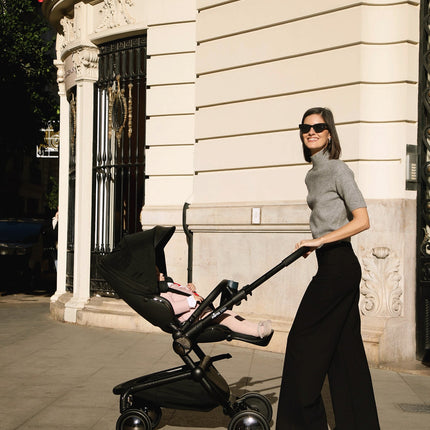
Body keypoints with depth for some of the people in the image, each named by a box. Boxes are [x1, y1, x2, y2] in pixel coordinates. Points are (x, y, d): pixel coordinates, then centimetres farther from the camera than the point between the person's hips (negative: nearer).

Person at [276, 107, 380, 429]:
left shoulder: (338, 170, -9)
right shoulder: (312, 175, 16)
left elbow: (362, 221, -16)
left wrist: (320, 240, -18)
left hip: (339, 264, -9)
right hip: (331, 265, 9)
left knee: (304, 338, -5)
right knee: (345, 346, 10)